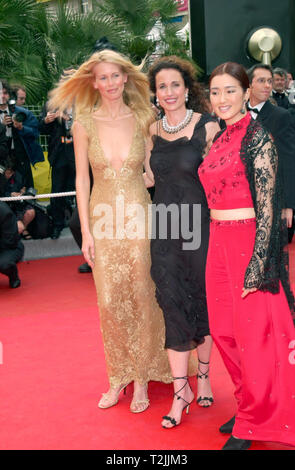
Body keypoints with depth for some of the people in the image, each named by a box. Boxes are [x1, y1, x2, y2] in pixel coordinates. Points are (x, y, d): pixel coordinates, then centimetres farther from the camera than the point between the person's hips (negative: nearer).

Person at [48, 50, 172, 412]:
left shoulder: (142, 119, 1)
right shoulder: (84, 124, -1)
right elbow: (82, 180, 1)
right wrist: (85, 230, -3)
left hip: (139, 216, 0)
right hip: (103, 219, 0)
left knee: (142, 298, 4)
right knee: (110, 303, 3)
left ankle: (142, 378, 19)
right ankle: (119, 378, 21)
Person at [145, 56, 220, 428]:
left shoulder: (207, 126, -6)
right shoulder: (153, 131, 7)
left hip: (199, 223, -3)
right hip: (164, 226, 3)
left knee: (201, 299, 9)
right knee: (171, 301, 3)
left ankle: (203, 376, 29)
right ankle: (180, 390, 12)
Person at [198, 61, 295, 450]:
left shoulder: (258, 138, -10)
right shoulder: (218, 139, 12)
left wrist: (257, 264, -19)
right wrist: (217, 242, 14)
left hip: (250, 243, -8)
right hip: (219, 243, 8)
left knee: (254, 334, 1)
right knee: (225, 331, 13)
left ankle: (255, 422, 19)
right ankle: (248, 407, 32)